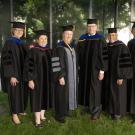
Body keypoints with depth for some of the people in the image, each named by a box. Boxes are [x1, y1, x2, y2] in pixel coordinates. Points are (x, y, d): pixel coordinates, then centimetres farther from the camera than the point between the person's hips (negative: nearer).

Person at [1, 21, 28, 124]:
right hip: (13, 73, -7)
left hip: (22, 73, 7)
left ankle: (20, 110, 31)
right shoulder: (9, 43, -12)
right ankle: (14, 114, 14)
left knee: (23, 92, 14)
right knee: (14, 93, 1)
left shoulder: (22, 43, 9)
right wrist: (12, 76, -22)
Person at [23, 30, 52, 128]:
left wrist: (51, 77, 12)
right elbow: (28, 66, -12)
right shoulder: (33, 51, -9)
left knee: (45, 97, 12)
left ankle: (42, 116, 27)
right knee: (37, 98, 0)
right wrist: (30, 79, -17)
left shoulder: (49, 51, 7)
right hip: (37, 78, -6)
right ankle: (37, 120, 10)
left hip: (47, 78, 6)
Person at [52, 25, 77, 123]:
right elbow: (57, 63, -19)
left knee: (69, 93, 15)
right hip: (63, 76, -8)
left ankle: (65, 111, 30)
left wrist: (75, 75, 15)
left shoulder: (72, 47, 10)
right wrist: (60, 76, -24)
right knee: (62, 94, 0)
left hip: (72, 76, 8)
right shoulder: (60, 48, -14)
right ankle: (59, 115, 13)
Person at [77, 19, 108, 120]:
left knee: (95, 88, 1)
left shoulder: (100, 39, -7)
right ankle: (88, 106, 28)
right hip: (84, 68, 5)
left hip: (95, 68, -4)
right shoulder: (82, 39, 5)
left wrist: (102, 70, -14)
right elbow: (78, 54, 10)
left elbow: (104, 56, -9)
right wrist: (78, 66, 6)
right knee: (85, 87, 11)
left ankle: (96, 109, 14)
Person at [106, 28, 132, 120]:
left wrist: (121, 77, -21)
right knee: (111, 92, 14)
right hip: (109, 74, 6)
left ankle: (119, 112, 21)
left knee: (118, 92, 5)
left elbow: (125, 63, -19)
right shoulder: (107, 46, 2)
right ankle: (112, 109, 30)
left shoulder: (122, 47, -18)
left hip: (118, 74, -6)